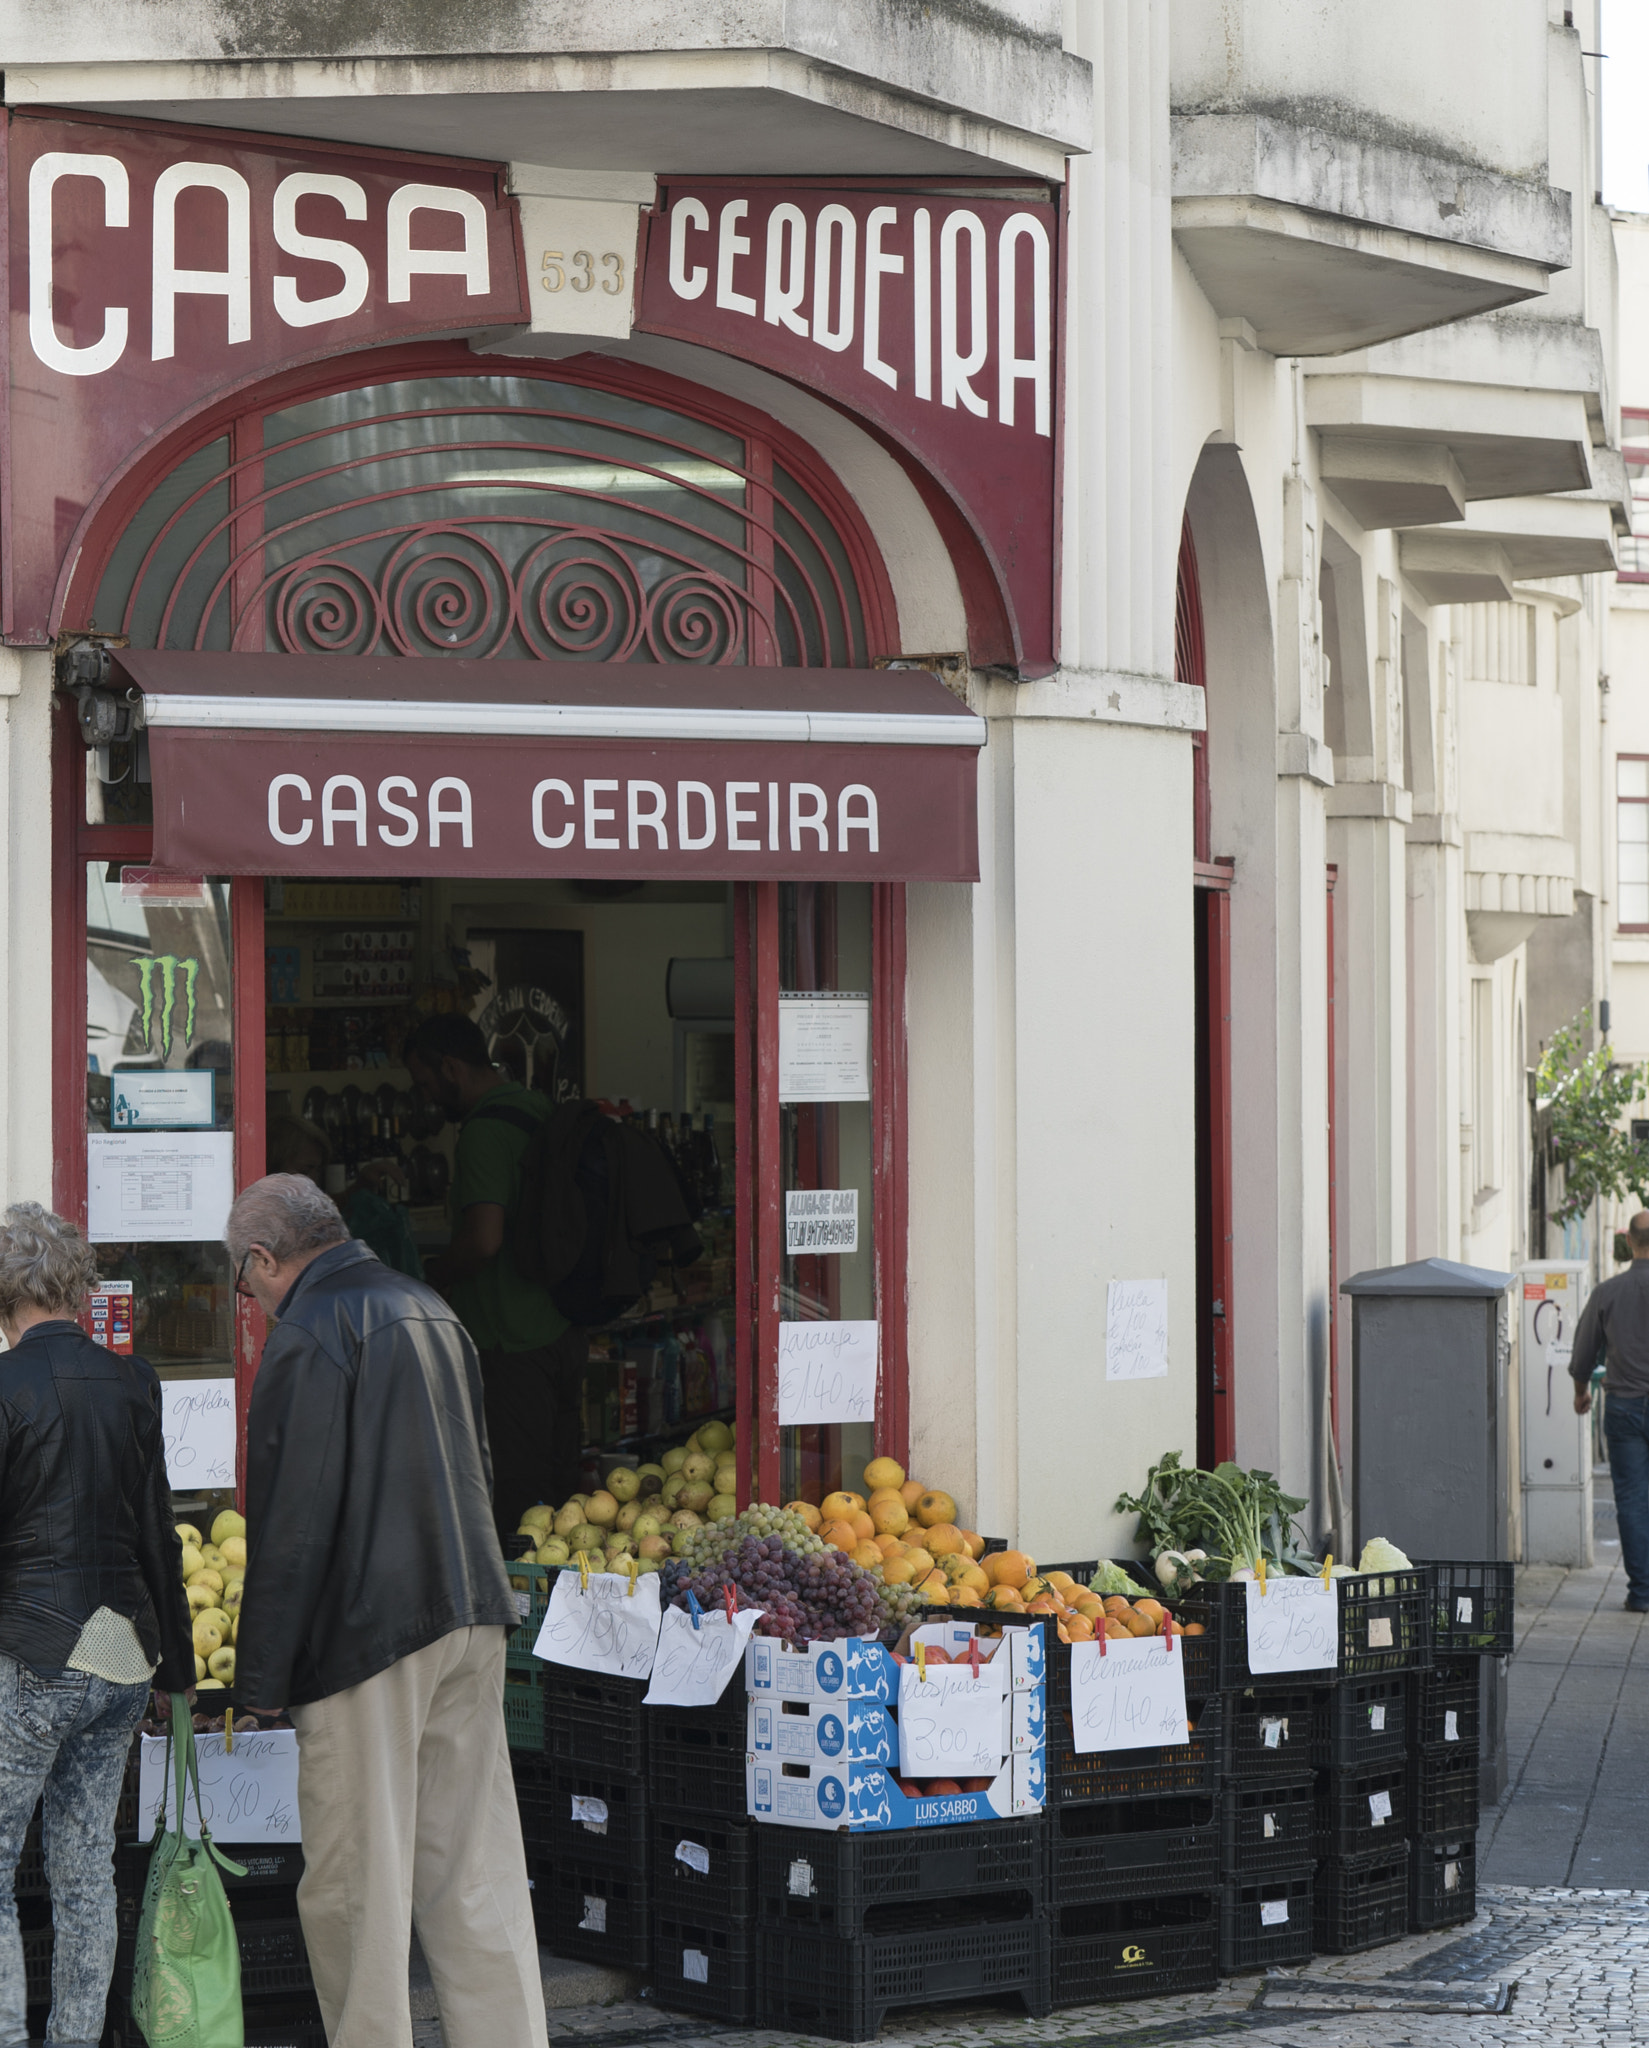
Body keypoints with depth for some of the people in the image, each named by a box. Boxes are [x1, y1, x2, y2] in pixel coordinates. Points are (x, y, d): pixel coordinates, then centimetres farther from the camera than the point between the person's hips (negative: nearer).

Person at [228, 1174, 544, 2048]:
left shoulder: (308, 1336, -11)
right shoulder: (430, 1309, 15)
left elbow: (294, 1524, -15)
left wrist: (260, 1675, -10)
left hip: (364, 1634, -8)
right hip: (469, 1616, 8)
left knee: (354, 1884, 0)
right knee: (476, 1872, 9)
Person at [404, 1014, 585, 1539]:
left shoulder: (485, 1131, -16)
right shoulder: (540, 1110, 13)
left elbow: (484, 1240, -26)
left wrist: (432, 1279, -8)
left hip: (512, 1342, -9)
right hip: (565, 1332, 9)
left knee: (515, 1500, -5)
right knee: (560, 1489, 14)